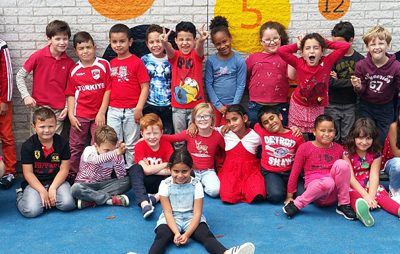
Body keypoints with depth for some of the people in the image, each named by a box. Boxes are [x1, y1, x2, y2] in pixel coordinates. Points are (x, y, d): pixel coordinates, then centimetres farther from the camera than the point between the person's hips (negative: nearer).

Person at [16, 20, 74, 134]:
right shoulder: (38, 56, -8)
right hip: (38, 107, -1)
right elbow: (20, 76, 0)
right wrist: (26, 96, -8)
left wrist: (67, 107, 0)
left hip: (58, 110, 1)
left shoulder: (69, 62, 0)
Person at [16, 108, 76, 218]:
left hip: (56, 180, 1)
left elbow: (64, 169, -4)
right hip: (35, 183, -1)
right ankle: (21, 195, 10)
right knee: (32, 211, -23)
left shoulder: (62, 143, -4)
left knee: (68, 204, -26)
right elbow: (28, 173, -7)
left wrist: (52, 188, -15)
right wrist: (42, 191, -15)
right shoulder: (27, 146, -7)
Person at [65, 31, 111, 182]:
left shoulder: (104, 65, -4)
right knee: (75, 147, 10)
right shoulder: (75, 71, 3)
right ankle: (72, 175, 21)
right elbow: (70, 94, 6)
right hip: (80, 115, 2)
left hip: (98, 114, -2)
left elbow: (108, 89, -5)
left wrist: (102, 112, -8)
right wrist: (70, 115, -3)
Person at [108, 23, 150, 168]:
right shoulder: (111, 64, 8)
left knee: (131, 145, 8)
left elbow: (145, 87, -8)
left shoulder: (137, 62, -6)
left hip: (131, 111, -4)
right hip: (113, 111, 4)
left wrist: (139, 108, -13)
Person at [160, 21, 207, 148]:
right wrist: (164, 42, -47)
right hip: (177, 106, 1)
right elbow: (169, 50, -22)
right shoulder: (174, 55, 0)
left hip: (196, 105, -1)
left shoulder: (197, 55, -3)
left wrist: (201, 41, -50)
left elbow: (199, 48, -25)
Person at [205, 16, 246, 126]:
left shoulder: (239, 60, -5)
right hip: (215, 105, 1)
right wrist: (218, 105, -7)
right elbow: (208, 84, -3)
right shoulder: (211, 61, -3)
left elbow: (241, 85, -5)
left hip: (232, 105, -1)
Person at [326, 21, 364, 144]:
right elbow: (330, 83, -15)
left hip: (350, 105, 1)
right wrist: (351, 82, -18)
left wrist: (339, 81, -15)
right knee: (333, 138, 7)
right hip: (332, 105, -1)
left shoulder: (360, 59, -2)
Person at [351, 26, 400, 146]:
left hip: (386, 109, 0)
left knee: (383, 141, 12)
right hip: (366, 107, 0)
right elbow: (361, 91, -7)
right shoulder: (361, 65, -15)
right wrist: (358, 87, -26)